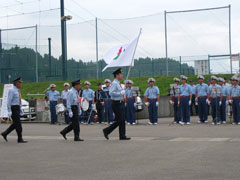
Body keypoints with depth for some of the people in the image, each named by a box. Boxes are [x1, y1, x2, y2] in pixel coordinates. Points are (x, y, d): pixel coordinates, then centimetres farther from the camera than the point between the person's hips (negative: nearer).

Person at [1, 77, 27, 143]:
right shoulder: (12, 90, -13)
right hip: (13, 108, -9)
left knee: (15, 124, 12)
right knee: (18, 124, -6)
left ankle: (5, 134, 22)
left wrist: (21, 109, 21)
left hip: (17, 108, 9)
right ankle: (20, 139, -1)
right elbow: (9, 101, -17)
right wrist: (9, 111, -20)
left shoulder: (17, 91, 14)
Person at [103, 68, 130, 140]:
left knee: (122, 120, 8)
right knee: (119, 120, -8)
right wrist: (120, 93, -22)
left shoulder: (118, 83, 16)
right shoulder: (114, 83, -14)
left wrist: (123, 92, 13)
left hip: (121, 103, 10)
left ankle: (122, 136, 12)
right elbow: (111, 93, -24)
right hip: (117, 104, -10)